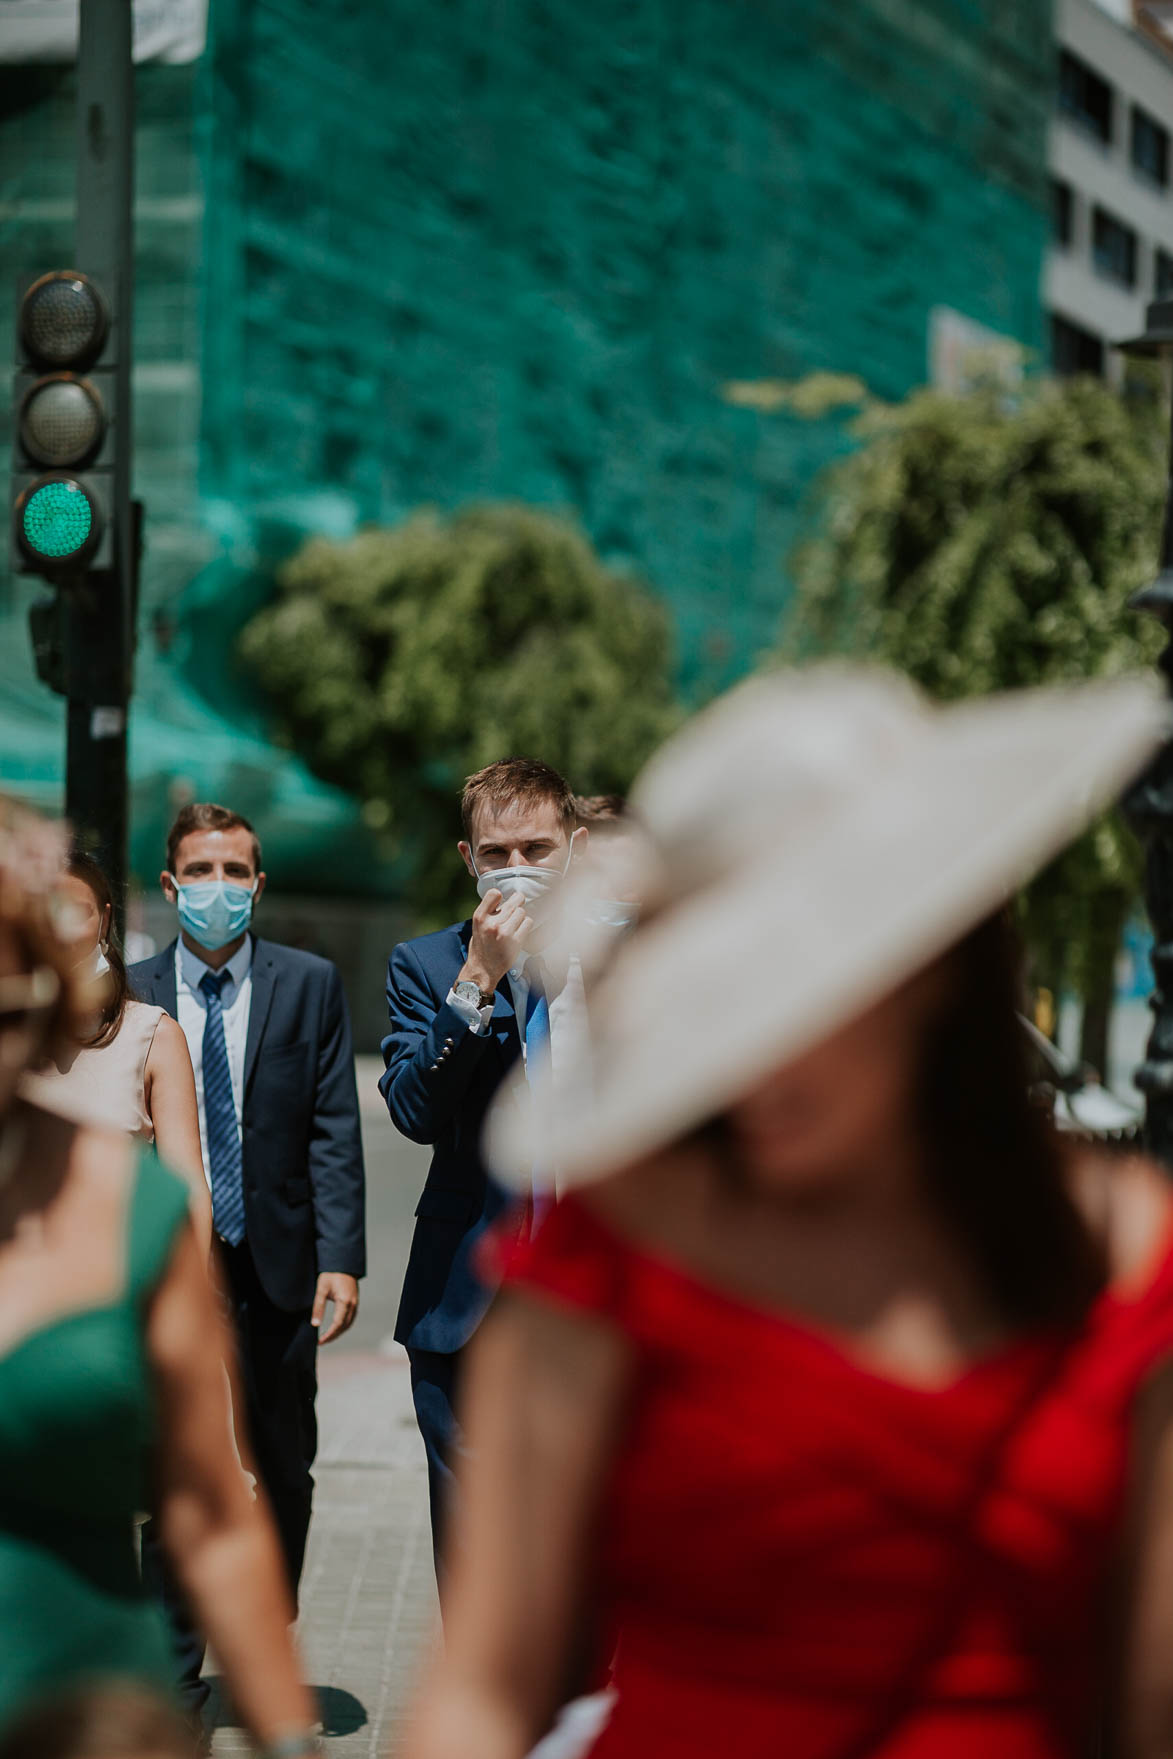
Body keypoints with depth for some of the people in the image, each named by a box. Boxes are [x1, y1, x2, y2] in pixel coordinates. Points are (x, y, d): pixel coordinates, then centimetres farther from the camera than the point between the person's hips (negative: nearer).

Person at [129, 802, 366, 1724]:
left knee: (287, 1476, 11)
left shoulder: (310, 984, 2)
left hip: (280, 1266, 1)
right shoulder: (130, 997, 3)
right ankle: (177, 1676, 11)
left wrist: (341, 1257, -10)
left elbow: (335, 1131, -2)